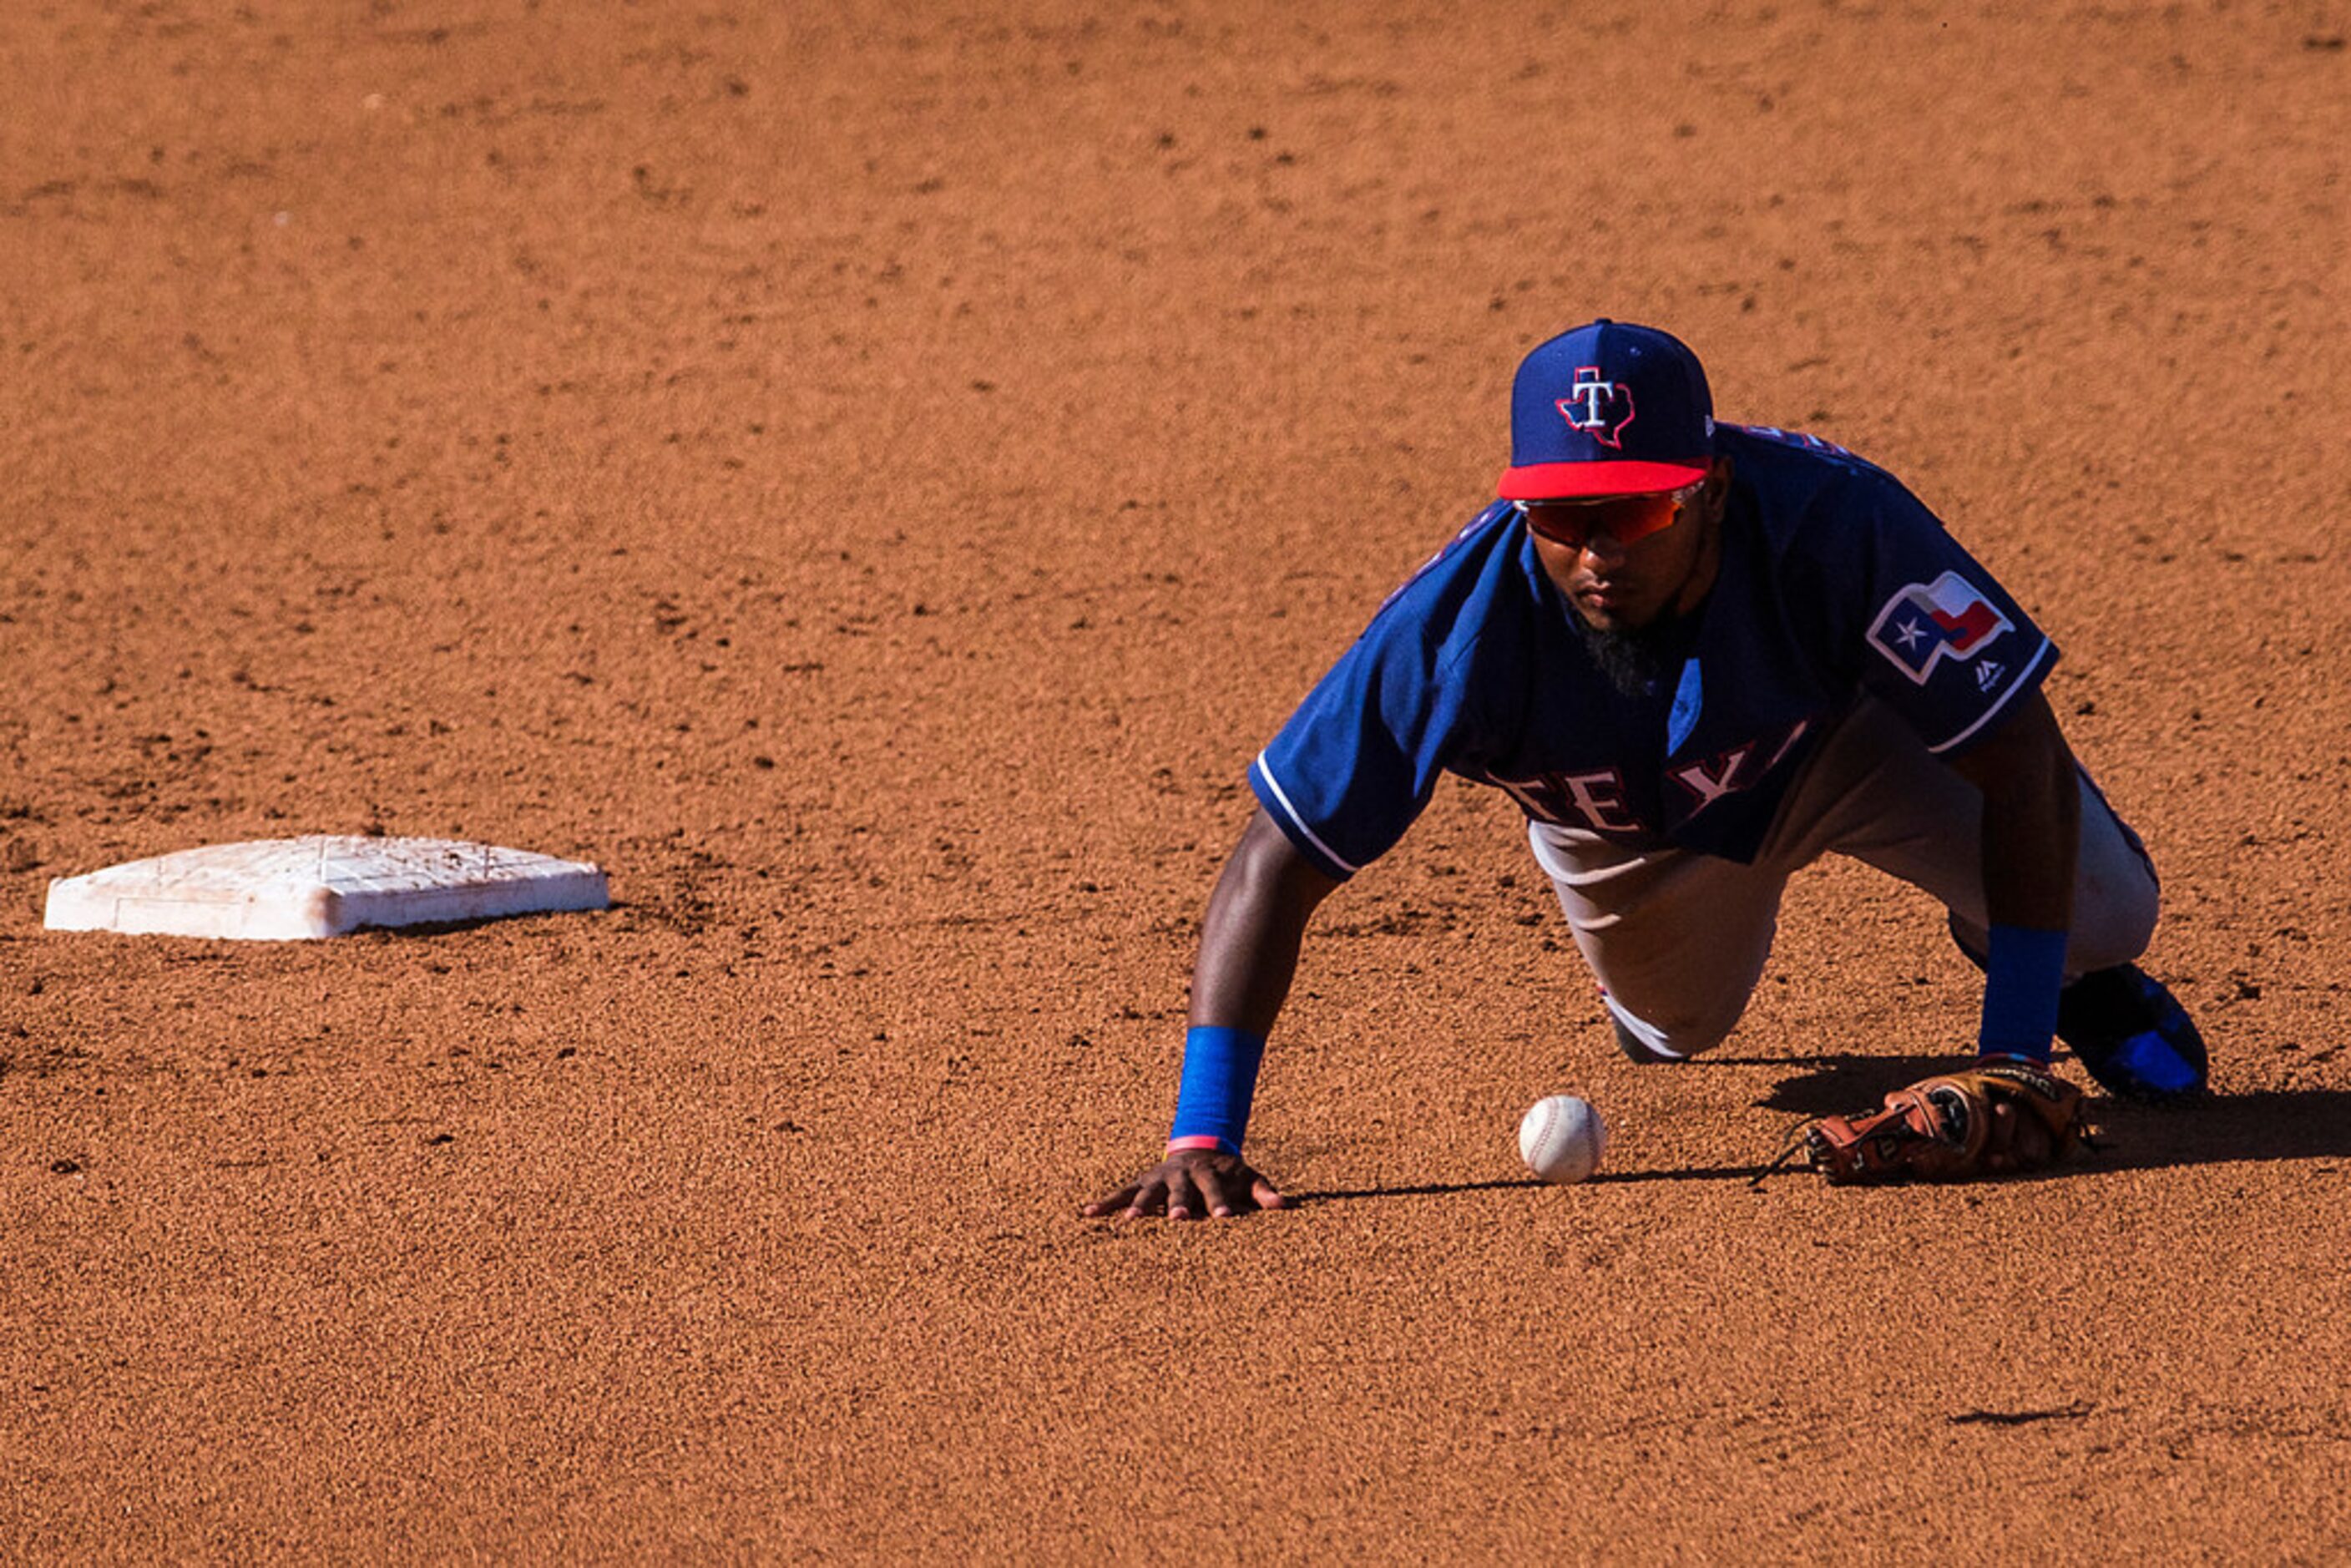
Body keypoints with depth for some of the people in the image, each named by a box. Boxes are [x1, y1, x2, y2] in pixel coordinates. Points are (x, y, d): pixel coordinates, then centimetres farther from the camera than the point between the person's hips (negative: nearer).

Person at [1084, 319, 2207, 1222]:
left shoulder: (1832, 524, -44)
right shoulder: (1463, 621, -41)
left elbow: (2020, 763, -36)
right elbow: (1273, 868, -37)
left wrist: (2014, 1058, -40)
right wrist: (1202, 1140, -47)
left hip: (1845, 742, -1)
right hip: (1619, 820, 1)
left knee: (2098, 914, -18)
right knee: (1676, 1029, 22)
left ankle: (2069, 980, 21)